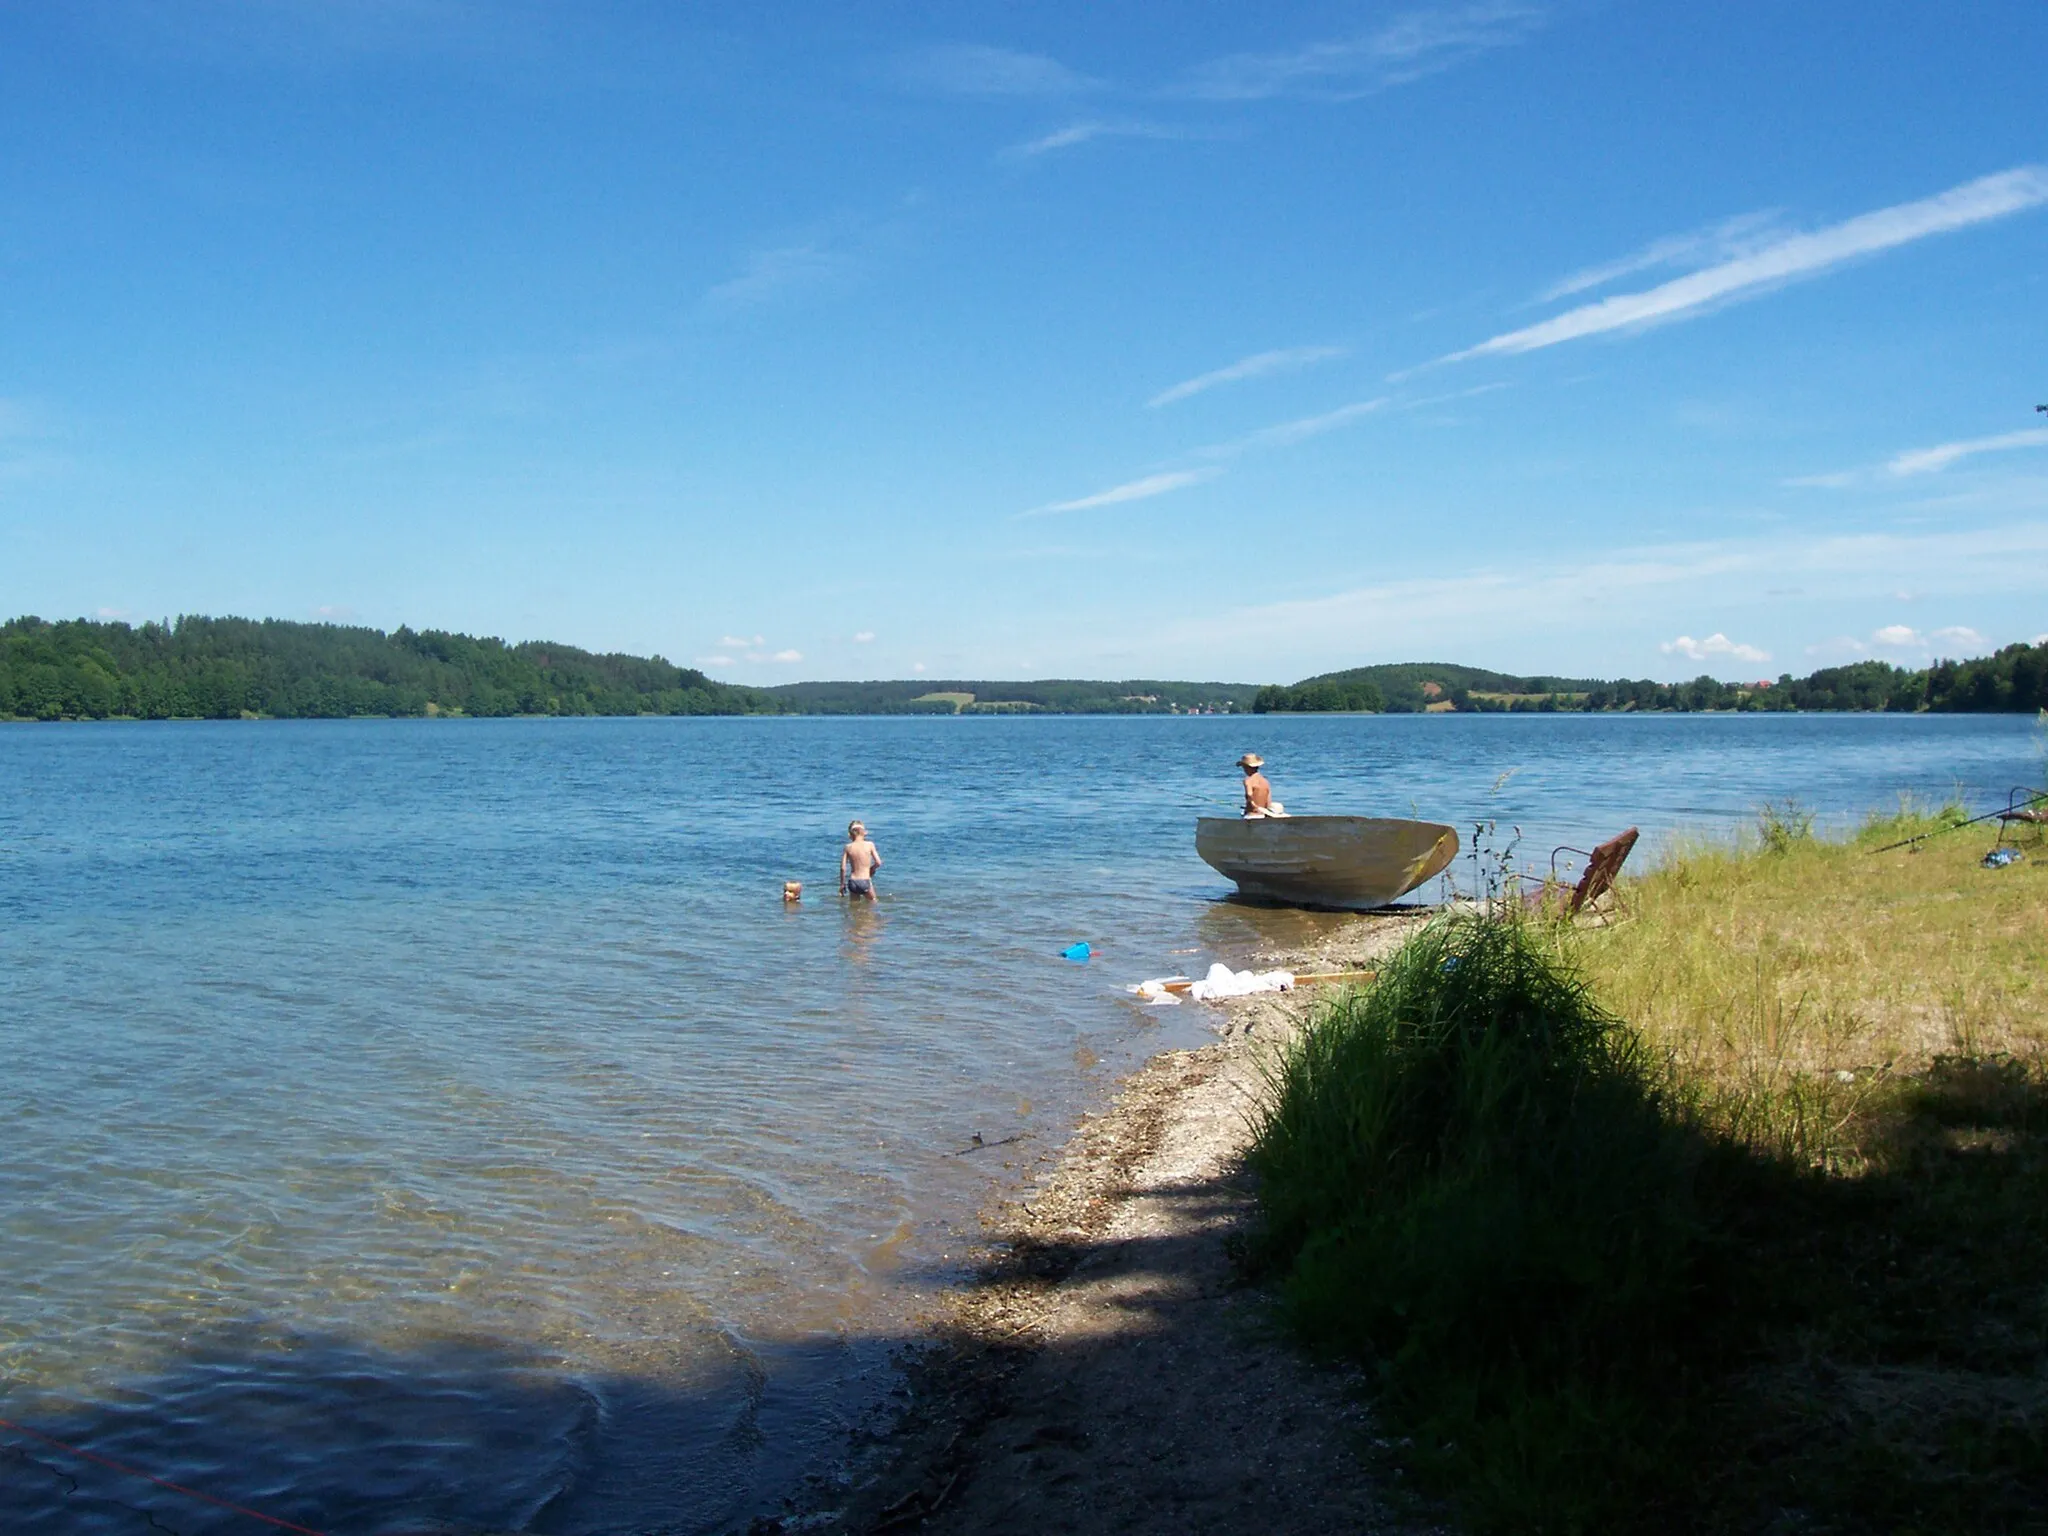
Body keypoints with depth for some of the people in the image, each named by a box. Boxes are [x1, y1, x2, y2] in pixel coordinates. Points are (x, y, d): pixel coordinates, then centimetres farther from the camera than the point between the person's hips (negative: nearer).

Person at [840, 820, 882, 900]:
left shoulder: (848, 847, 0)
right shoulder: (869, 845, -4)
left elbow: (843, 868, -2)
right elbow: (878, 863, -6)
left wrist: (842, 884, 7)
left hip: (853, 882, 2)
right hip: (865, 881, -2)